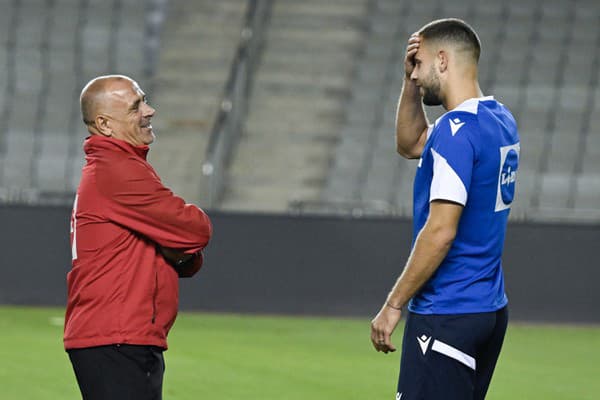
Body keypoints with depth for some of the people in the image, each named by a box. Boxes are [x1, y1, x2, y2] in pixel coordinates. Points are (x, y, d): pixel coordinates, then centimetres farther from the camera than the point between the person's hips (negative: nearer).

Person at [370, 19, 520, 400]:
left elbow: (440, 232, -21)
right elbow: (411, 144, 30)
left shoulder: (456, 129, -16)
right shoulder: (501, 120, 12)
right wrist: (411, 81, 16)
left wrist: (393, 305, -15)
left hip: (447, 316, -10)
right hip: (490, 310, 10)